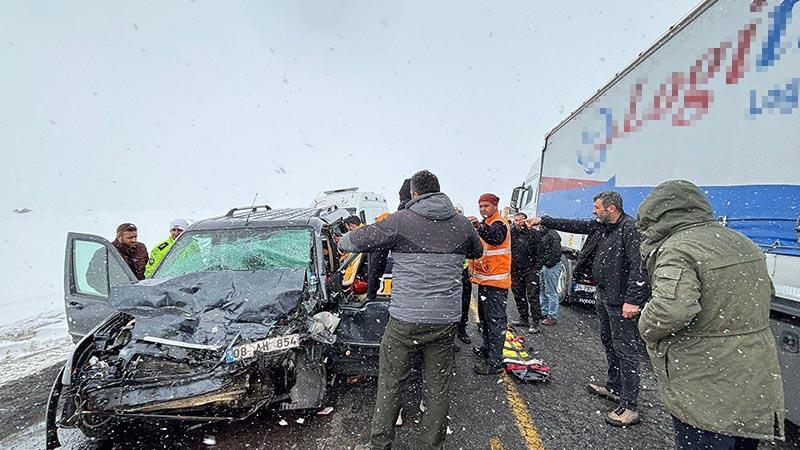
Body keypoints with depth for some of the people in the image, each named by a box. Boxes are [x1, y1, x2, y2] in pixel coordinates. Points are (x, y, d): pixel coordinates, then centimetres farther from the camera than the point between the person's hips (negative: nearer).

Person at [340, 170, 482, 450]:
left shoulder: (400, 221, -8)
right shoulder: (462, 224, 4)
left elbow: (356, 241, -3)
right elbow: (477, 252, 24)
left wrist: (343, 240, 19)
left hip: (405, 319, -3)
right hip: (446, 319, 3)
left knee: (390, 383, 14)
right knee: (438, 387, 16)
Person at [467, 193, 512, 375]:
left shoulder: (499, 223, -13)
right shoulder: (486, 224, 19)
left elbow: (495, 237, -38)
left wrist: (480, 227, -55)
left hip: (495, 281, -10)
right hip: (484, 279, 10)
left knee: (495, 319, -7)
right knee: (484, 316, 19)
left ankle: (495, 362, -4)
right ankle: (488, 348, 34)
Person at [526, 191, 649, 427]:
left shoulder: (631, 229, -19)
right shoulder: (601, 226, 9)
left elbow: (638, 266, -24)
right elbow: (574, 225, 15)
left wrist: (632, 300, -27)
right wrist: (542, 220, 12)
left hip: (621, 300, -10)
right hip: (604, 295, 10)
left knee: (625, 349, -3)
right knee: (609, 343, 21)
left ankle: (629, 407, 5)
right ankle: (614, 387, 37)